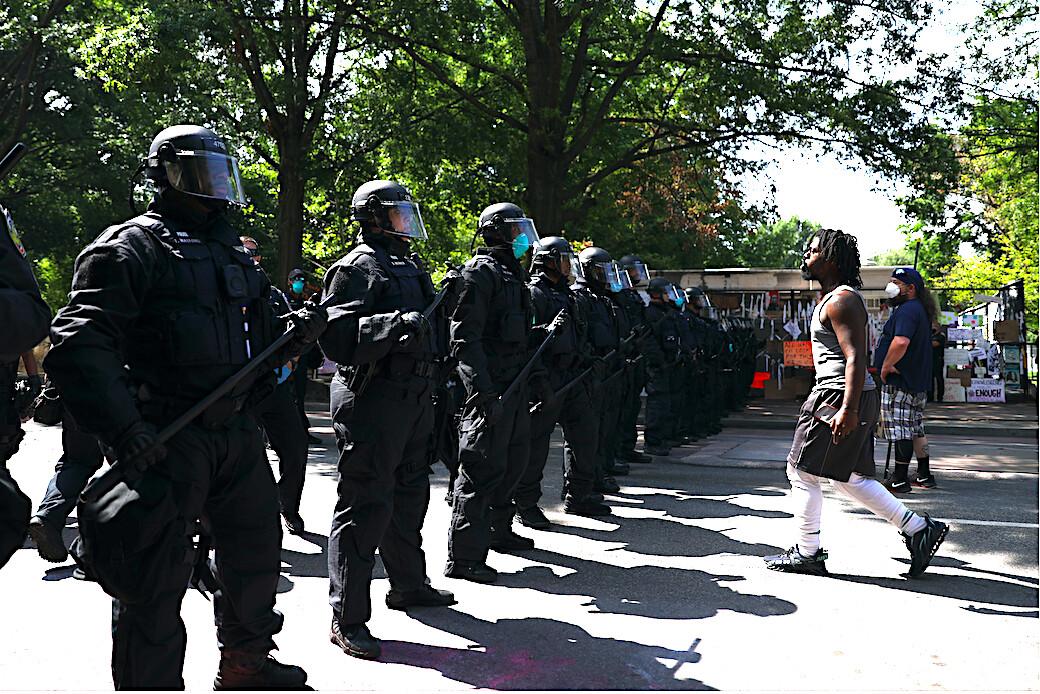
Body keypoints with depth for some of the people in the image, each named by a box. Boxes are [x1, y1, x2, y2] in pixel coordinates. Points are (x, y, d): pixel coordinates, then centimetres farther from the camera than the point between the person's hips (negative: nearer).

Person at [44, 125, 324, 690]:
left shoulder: (232, 251, 17)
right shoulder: (133, 248, -8)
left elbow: (257, 343, 24)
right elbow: (78, 344, -19)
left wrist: (296, 333, 2)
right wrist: (123, 430, -29)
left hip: (236, 429, 8)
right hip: (165, 439, -8)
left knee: (256, 549, 19)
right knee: (156, 579, -3)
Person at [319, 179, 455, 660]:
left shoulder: (410, 267, 19)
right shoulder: (358, 267, -11)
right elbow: (336, 336, -23)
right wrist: (395, 326, -33)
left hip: (413, 402, 10)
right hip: (373, 402, -10)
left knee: (409, 496, 20)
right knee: (366, 504, -7)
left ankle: (408, 585, 38)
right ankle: (348, 617, -1)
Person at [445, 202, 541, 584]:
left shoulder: (513, 273, 20)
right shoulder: (480, 272, -11)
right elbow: (465, 335, -20)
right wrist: (485, 389, -27)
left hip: (514, 385, 10)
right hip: (491, 387, -10)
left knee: (514, 459, 20)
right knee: (483, 467, -10)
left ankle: (498, 530, 37)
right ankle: (463, 556, -7)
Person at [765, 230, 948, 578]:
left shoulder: (841, 300, -14)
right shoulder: (834, 297, 18)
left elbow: (856, 358, -23)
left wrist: (847, 410, -28)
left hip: (840, 396, -10)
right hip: (845, 397, 10)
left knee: (802, 471, 0)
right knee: (848, 477, 14)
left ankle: (807, 553, 10)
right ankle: (919, 529, 16)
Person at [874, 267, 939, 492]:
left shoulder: (907, 310, -16)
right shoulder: (920, 310, 19)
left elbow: (901, 342, -33)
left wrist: (886, 366, -21)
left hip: (900, 381, -11)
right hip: (917, 382, 11)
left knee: (900, 430, -6)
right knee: (915, 429, 16)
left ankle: (900, 480, -2)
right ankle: (924, 475, 23)